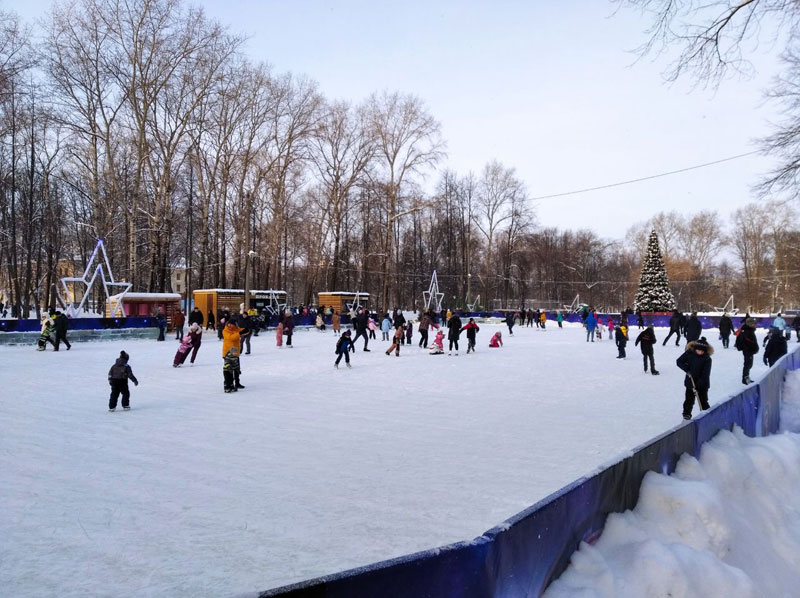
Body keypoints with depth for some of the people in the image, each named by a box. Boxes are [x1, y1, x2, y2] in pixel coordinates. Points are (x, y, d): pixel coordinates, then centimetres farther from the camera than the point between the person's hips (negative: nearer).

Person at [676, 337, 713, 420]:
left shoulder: (707, 359, -14)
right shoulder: (689, 353, -9)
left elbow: (705, 373, -17)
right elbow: (679, 361, -1)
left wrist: (699, 384, -23)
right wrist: (686, 369, -16)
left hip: (703, 384, -1)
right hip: (690, 382, 1)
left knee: (703, 400, 7)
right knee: (689, 399, 9)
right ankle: (686, 414, 22)